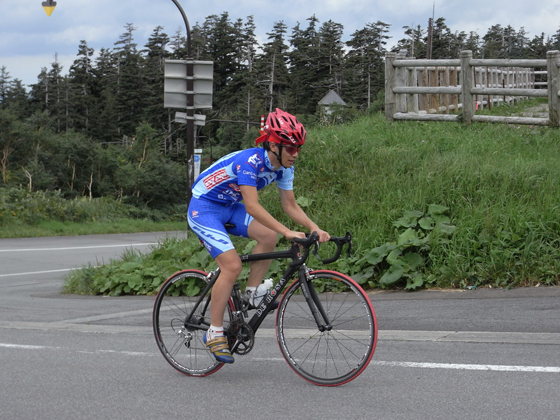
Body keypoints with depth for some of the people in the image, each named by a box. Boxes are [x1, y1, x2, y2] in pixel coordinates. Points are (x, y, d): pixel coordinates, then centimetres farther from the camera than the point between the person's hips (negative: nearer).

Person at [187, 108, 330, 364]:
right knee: (232, 266, -20)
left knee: (268, 236, -17)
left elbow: (290, 205, 0)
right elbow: (252, 207, -39)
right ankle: (214, 333, -10)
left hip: (229, 208, 8)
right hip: (203, 207, -8)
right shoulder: (249, 161, -31)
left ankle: (251, 296, -1)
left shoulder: (284, 167, -6)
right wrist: (288, 232, -45)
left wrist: (315, 228, -16)